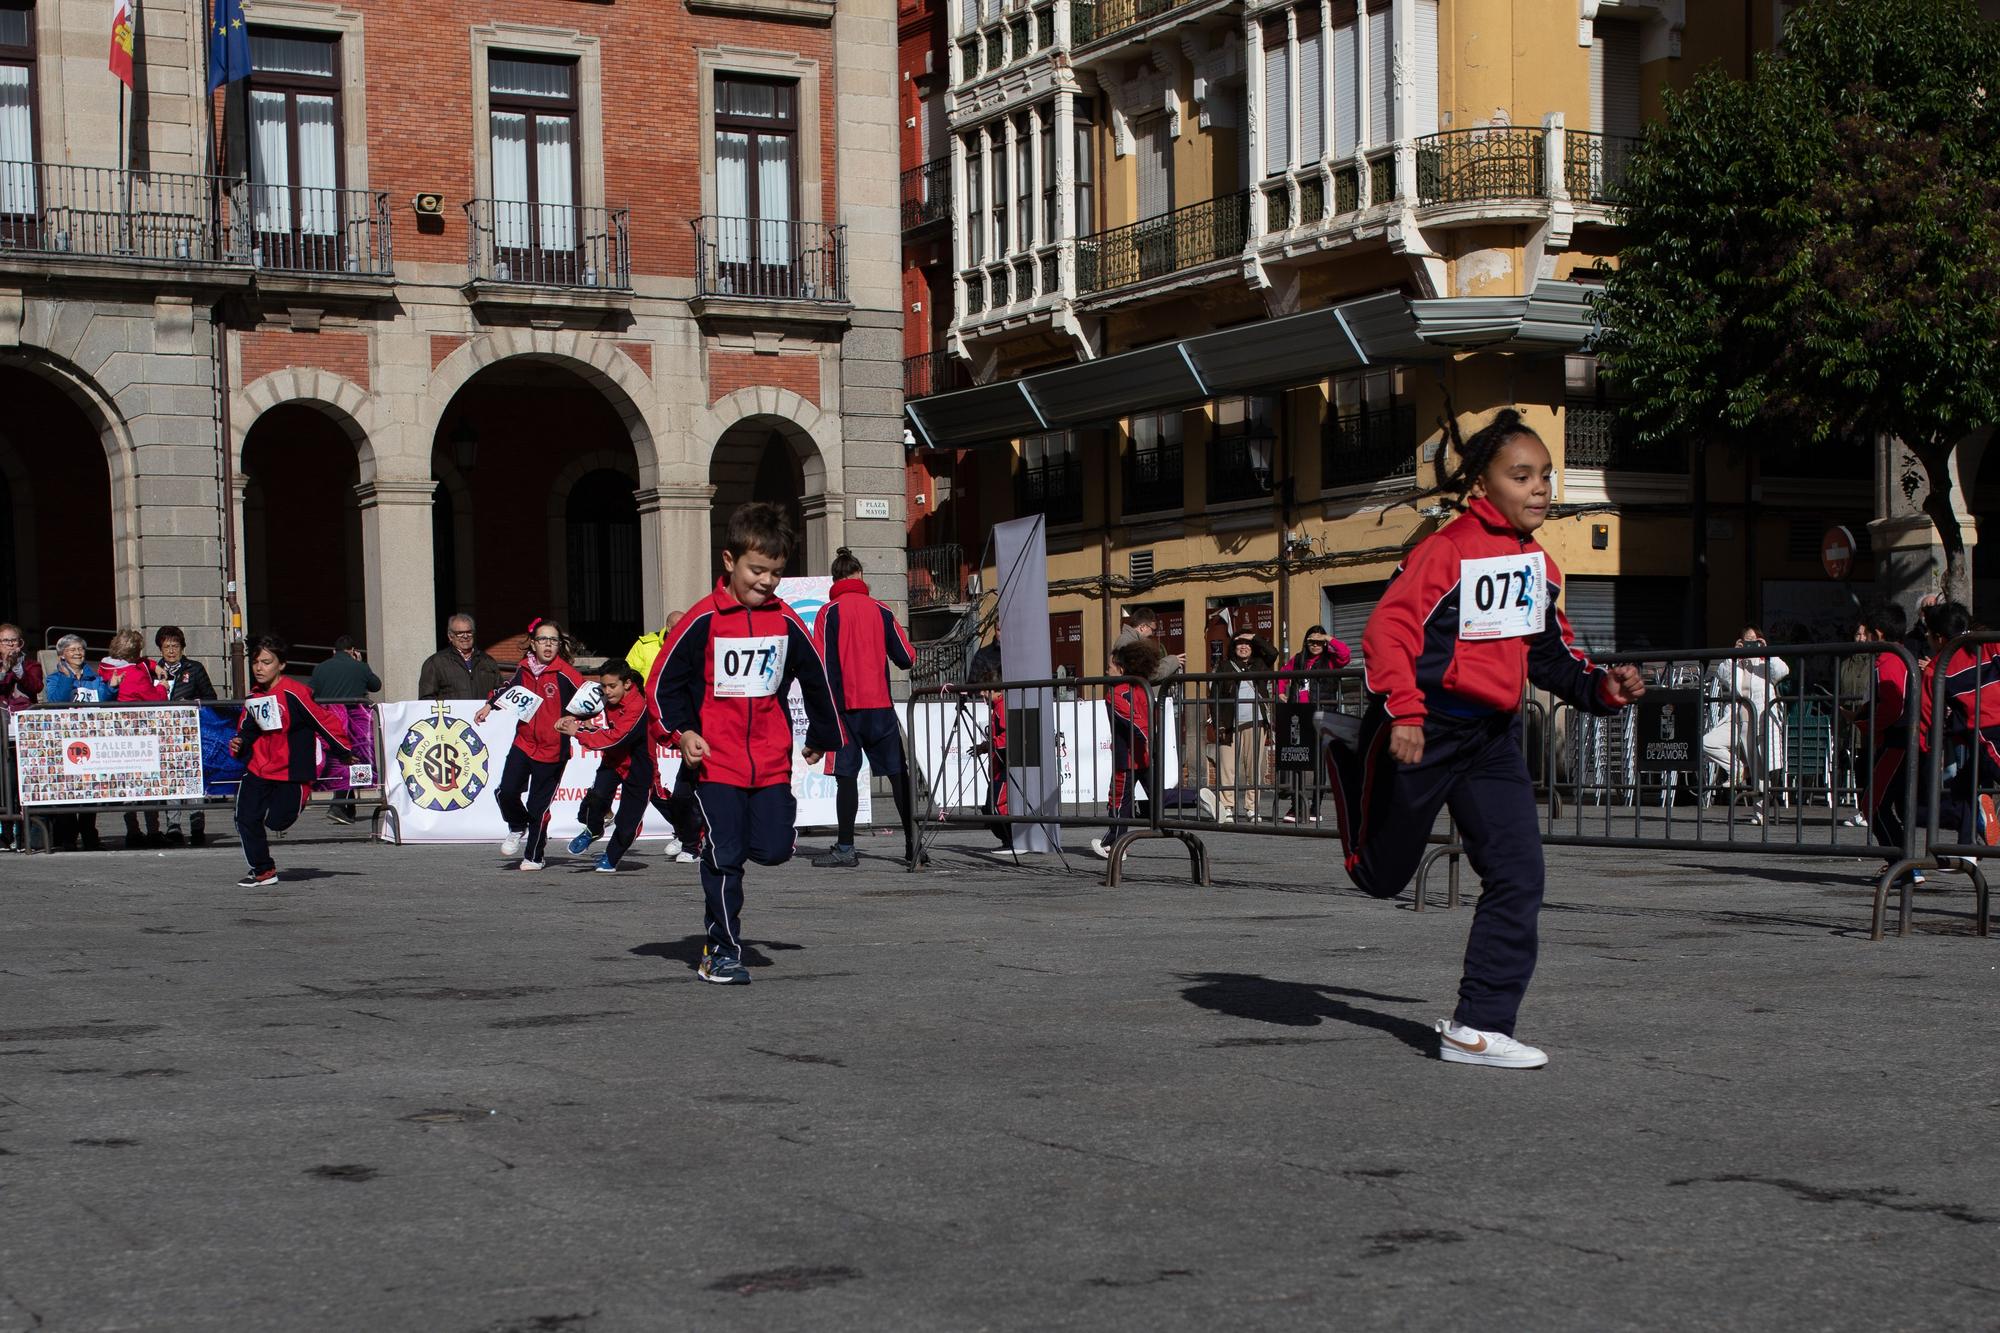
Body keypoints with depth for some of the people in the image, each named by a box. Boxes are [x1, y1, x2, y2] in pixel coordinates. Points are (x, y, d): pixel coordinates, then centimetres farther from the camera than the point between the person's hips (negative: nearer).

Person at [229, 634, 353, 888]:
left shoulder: (294, 694, -18)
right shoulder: (254, 697, 5)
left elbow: (325, 722, -13)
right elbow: (247, 729, 19)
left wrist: (345, 752, -8)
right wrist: (239, 745, -3)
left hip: (292, 772, -6)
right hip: (260, 769, 6)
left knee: (276, 822, -8)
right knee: (246, 818, -2)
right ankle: (263, 870, 12)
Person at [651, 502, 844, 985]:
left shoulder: (786, 621, 3)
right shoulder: (703, 619, -7)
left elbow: (816, 680, 17)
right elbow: (663, 681, -1)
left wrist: (820, 739, 24)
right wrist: (682, 731, -13)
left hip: (772, 761, 3)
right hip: (716, 761, -3)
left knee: (775, 850, -4)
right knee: (724, 857, -5)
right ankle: (723, 951, 6)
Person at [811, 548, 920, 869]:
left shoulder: (829, 613, -1)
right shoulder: (881, 611, 6)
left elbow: (821, 664, -7)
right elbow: (907, 659, 9)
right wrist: (903, 637, 30)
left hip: (845, 704, -2)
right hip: (880, 704, 2)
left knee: (846, 776, -1)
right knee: (897, 773, 7)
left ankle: (846, 848, -3)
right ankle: (912, 840, 5)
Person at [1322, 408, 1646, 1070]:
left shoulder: (1541, 567, 8)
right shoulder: (1448, 550, -16)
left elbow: (1549, 652, 21)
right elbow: (1388, 629, -21)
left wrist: (1599, 686, 4)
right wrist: (1404, 712, -32)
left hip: (1493, 736, 6)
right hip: (1422, 731, -6)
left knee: (1519, 875, -6)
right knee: (1381, 874, 10)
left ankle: (1477, 1027, 0)